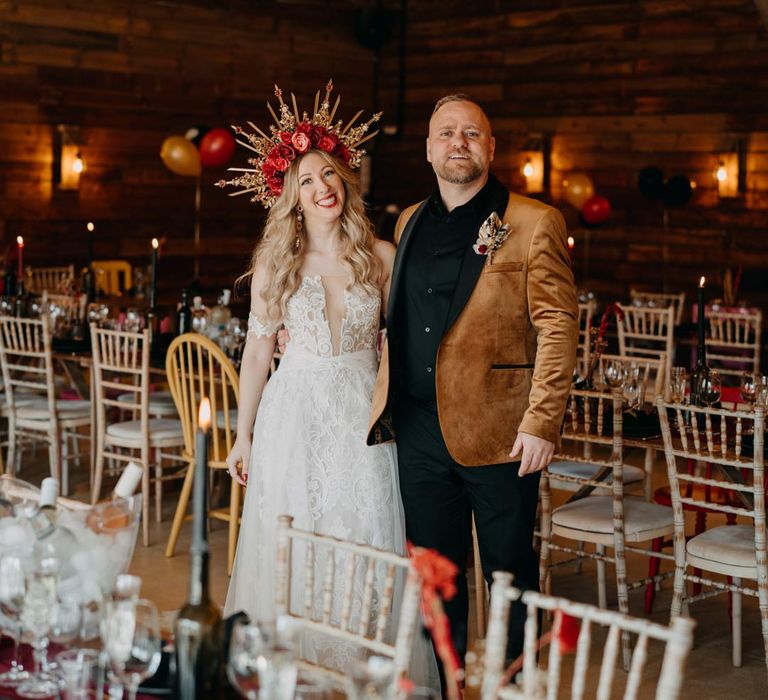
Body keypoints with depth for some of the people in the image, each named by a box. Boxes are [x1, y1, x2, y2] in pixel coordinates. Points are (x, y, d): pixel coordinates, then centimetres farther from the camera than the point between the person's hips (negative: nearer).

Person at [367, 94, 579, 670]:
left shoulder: (533, 223, -5)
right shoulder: (410, 223, 13)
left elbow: (558, 328, -10)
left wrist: (541, 423, -16)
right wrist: (386, 403, 13)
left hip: (498, 430, -5)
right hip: (419, 428, 5)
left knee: (509, 569, 7)